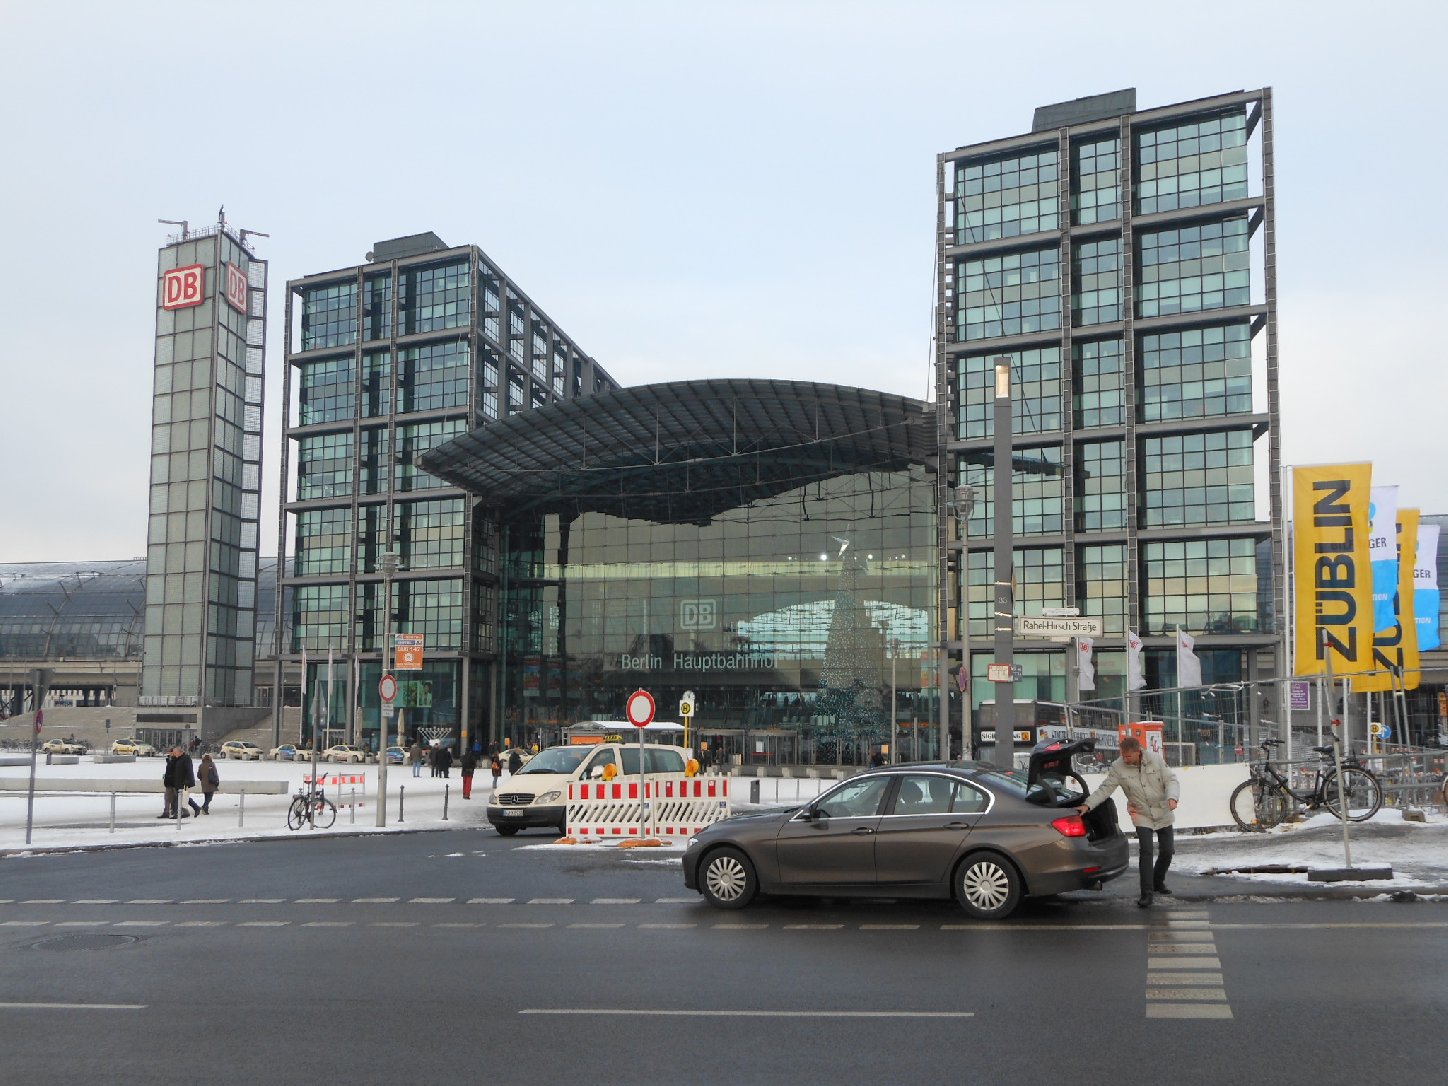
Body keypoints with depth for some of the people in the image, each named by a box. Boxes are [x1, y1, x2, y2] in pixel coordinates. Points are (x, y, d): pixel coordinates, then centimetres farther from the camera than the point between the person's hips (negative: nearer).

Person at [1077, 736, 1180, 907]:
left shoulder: (1156, 759, -13)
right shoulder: (1118, 768, -14)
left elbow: (1171, 780, -9)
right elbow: (1105, 789, -14)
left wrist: (1172, 797, -28)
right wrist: (1087, 805, -26)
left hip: (1163, 814, 2)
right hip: (1142, 816, -2)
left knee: (1167, 851, 8)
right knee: (1146, 852, -15)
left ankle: (1158, 882, 34)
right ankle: (1146, 893, -11)